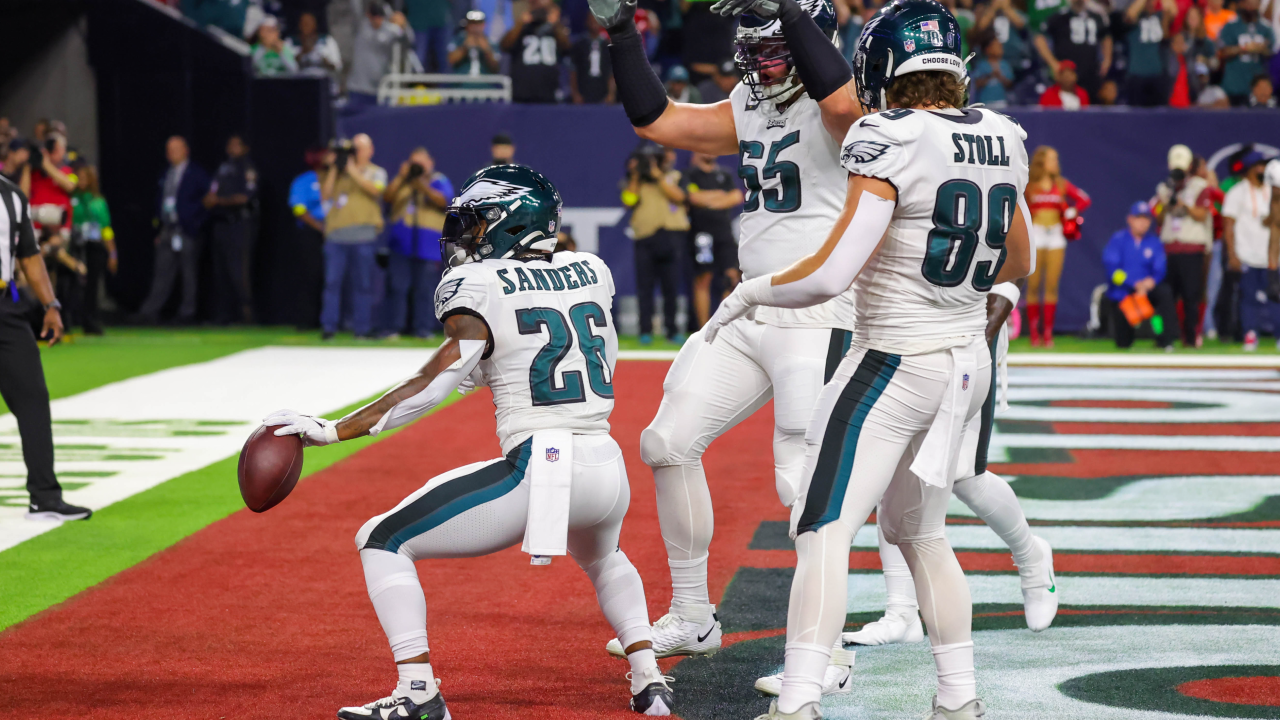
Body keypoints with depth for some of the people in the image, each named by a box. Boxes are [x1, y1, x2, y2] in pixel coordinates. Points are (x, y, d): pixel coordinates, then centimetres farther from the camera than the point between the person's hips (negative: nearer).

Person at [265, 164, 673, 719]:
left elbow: (435, 384, -13)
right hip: (608, 467, 7)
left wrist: (330, 431, -13)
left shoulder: (482, 286, -5)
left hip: (534, 473, -6)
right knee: (602, 558, 40)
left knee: (382, 542, 4)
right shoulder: (591, 272, 12)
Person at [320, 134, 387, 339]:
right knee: (332, 281, -3)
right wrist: (335, 169, 2)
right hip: (336, 234, 2)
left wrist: (353, 171, -10)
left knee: (363, 283, -1)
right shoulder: (339, 172, 19)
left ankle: (362, 327, 3)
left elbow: (375, 189, -9)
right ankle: (328, 327, -2)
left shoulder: (376, 172, 12)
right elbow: (325, 195, 7)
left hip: (363, 235, -2)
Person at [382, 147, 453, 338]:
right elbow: (387, 198, 4)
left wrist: (424, 187, -26)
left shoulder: (438, 181, 8)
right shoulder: (402, 181, 18)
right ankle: (394, 328, 0)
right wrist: (401, 177, -8)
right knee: (397, 287, -3)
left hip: (428, 246, -3)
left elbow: (443, 201, -11)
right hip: (401, 244, 3)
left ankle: (423, 328, 0)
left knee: (425, 290, -3)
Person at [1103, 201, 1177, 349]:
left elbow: (1159, 271, -5)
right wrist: (1135, 284, -27)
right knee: (1123, 343, -2)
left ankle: (1165, 340, -28)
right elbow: (1112, 269, -17)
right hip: (1121, 294, -2)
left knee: (1165, 292, -33)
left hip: (1145, 290, 2)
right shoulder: (1118, 240, -7)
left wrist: (1152, 280, -29)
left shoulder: (1154, 242, 1)